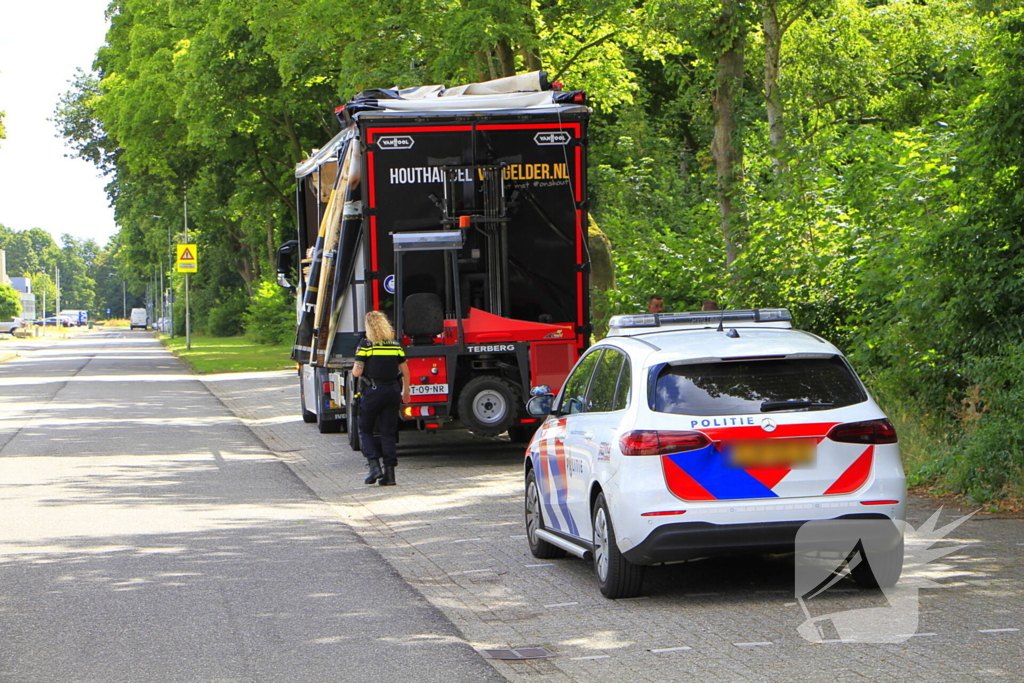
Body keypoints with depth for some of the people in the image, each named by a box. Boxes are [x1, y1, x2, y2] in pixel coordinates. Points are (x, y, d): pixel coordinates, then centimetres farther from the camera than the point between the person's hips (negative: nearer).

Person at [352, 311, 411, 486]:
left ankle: (373, 464, -4)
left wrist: (353, 369, 12)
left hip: (372, 392, -4)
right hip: (392, 392, 4)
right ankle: (389, 472, 3)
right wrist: (405, 392, 20)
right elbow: (405, 372, 8)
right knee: (389, 432, 8)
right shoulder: (396, 345, 4)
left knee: (365, 429, 12)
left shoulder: (365, 345, -8)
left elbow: (357, 372, -11)